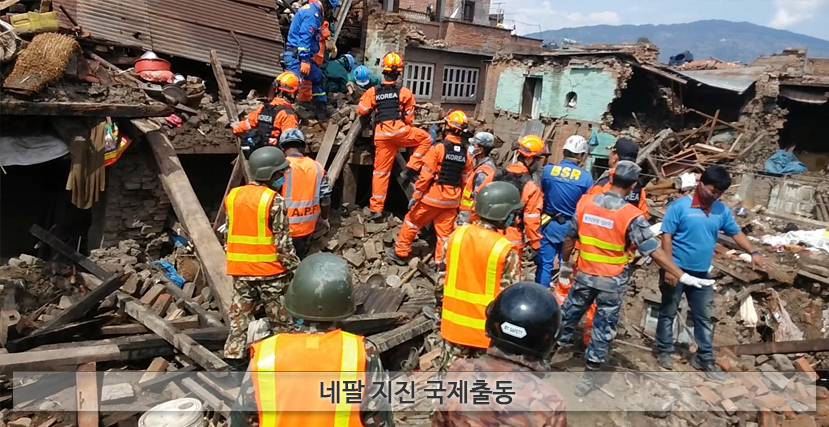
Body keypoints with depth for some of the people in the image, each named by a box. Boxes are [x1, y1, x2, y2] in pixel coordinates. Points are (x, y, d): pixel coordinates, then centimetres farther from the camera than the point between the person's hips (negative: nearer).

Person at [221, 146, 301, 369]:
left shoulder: (234, 196, 5)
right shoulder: (274, 201, -15)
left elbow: (230, 233, 12)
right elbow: (283, 242, -15)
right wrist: (295, 268, -6)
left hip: (241, 269, 6)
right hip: (270, 270, -5)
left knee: (240, 315, 13)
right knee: (281, 318, 9)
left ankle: (233, 359, 16)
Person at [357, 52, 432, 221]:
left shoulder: (373, 91, 9)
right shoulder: (404, 92, 3)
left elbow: (362, 110, 11)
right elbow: (409, 118, 7)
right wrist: (407, 130, 26)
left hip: (381, 134, 4)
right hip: (398, 129, -3)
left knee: (380, 170, 9)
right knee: (426, 139, 18)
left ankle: (375, 208, 11)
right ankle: (411, 169, 7)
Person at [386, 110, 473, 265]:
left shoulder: (438, 148, -13)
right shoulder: (466, 153, 2)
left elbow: (426, 175, -14)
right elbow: (465, 181, 5)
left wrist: (416, 195, -7)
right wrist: (460, 201, 16)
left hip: (433, 195, -4)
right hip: (452, 199, 4)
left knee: (412, 222, 13)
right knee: (445, 232, 11)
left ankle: (400, 253, 22)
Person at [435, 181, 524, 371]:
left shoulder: (457, 235, -6)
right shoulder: (506, 251, -20)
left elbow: (441, 281, 2)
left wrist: (441, 311, 16)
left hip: (454, 322, 4)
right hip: (487, 329, -4)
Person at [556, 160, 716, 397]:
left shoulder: (585, 203, -6)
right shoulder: (631, 215, -17)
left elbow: (570, 238, 2)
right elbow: (654, 251, -18)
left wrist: (565, 264, 16)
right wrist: (683, 277, -14)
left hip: (585, 274, 3)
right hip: (612, 281, -3)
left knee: (568, 314, 21)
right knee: (604, 328, 11)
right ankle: (588, 375, 20)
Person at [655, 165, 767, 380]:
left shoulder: (721, 210, 4)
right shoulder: (680, 206, -13)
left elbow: (736, 232, 14)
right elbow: (666, 236, -15)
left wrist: (753, 252, -3)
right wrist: (668, 267, -20)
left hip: (702, 273, 5)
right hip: (677, 270, -5)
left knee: (704, 317, 12)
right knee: (668, 313, 9)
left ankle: (705, 358, 24)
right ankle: (664, 351, 23)